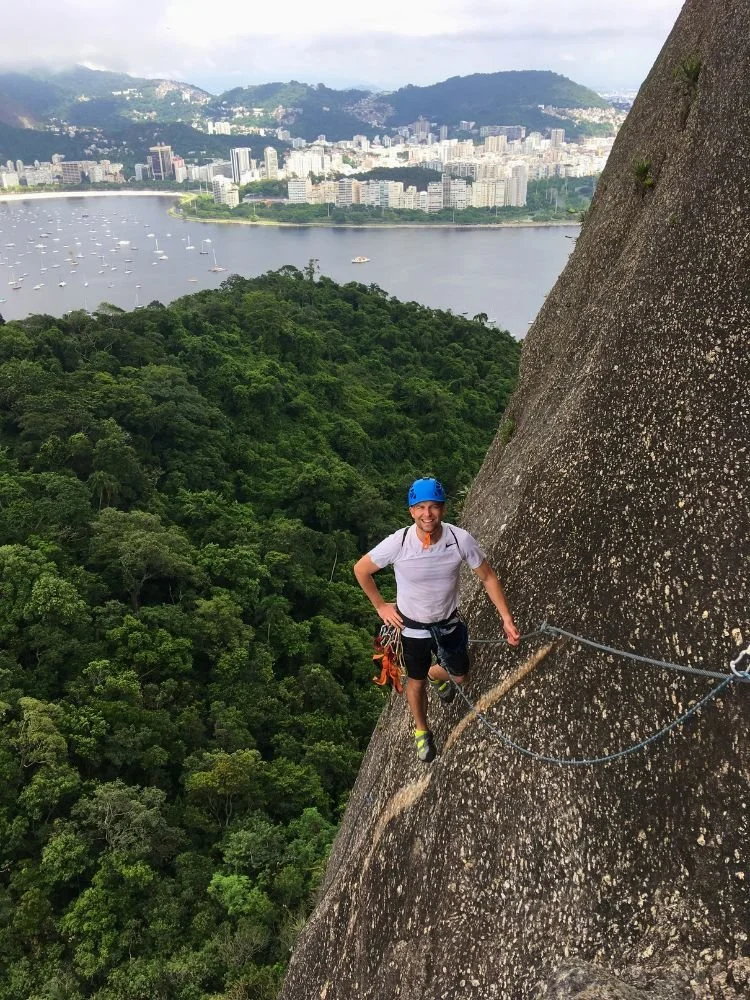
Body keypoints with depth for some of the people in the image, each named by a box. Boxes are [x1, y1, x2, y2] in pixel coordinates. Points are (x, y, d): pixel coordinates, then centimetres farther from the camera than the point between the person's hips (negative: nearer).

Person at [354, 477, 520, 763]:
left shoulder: (460, 540, -27)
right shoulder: (397, 544, -31)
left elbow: (488, 577, -11)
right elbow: (361, 570, -12)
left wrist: (507, 619, -13)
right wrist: (380, 606, -6)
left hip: (448, 623, 2)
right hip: (411, 626, -1)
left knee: (460, 677, 20)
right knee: (416, 682, 19)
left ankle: (436, 674, 58)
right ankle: (422, 732, 50)